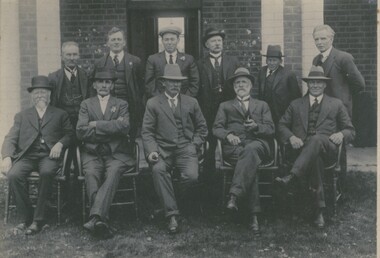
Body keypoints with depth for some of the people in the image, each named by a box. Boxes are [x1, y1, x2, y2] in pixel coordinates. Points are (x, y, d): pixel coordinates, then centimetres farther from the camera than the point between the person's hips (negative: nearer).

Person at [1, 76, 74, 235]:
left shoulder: (60, 114, 22)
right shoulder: (22, 116, 25)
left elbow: (70, 134, 11)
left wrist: (60, 144, -12)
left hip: (49, 156, -2)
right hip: (26, 156, 2)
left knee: (46, 173, -36)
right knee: (14, 175, -31)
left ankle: (38, 220, -27)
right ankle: (27, 218, -18)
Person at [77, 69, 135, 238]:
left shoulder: (121, 104, 17)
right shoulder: (86, 104, 17)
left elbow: (124, 127, -3)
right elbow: (81, 131, 2)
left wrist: (96, 125, -5)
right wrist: (111, 128, -3)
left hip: (116, 153, 0)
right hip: (92, 153, 1)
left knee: (113, 173, -32)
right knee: (91, 174, -31)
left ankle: (96, 217, -45)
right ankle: (103, 221, -39)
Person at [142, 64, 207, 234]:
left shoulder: (191, 103, 16)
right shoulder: (153, 104, 11)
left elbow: (201, 128, 20)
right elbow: (147, 131, 5)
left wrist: (194, 145, 3)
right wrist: (151, 151, -12)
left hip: (185, 149, 1)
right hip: (163, 149, -1)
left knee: (191, 176, -28)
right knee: (158, 169, -33)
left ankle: (175, 201, 4)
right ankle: (171, 215, -28)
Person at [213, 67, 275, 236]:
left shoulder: (262, 105, 29)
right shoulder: (225, 106, 28)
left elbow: (270, 130, 15)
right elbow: (216, 128, 13)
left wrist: (256, 126, -8)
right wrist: (228, 135, -10)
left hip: (258, 144, 0)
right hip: (233, 146, 0)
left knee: (250, 150, -40)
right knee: (250, 161, -36)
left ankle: (234, 195, -51)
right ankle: (254, 214, -42)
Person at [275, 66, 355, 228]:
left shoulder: (336, 104, 21)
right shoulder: (296, 105, 24)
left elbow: (350, 131, 18)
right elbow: (282, 125, 17)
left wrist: (341, 134, -7)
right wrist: (291, 137, -5)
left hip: (326, 146, -1)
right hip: (303, 148, 1)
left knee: (317, 139, -39)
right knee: (314, 158, -36)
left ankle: (291, 176, -53)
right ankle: (319, 209, -34)